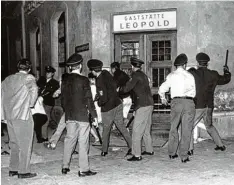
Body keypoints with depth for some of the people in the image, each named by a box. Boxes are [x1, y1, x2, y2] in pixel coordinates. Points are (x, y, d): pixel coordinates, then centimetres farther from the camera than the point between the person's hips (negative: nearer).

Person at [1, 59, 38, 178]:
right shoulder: (28, 78, -5)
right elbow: (34, 90, -19)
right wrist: (30, 104, -3)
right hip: (23, 115, -7)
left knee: (14, 143, 17)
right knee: (25, 144, 2)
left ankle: (13, 169, 22)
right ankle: (23, 171, 5)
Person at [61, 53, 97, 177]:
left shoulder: (65, 79, 4)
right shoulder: (83, 80, -10)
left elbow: (63, 98, 10)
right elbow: (89, 100, -10)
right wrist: (94, 116, -5)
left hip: (69, 115, 5)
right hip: (82, 115, -5)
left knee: (69, 139, 15)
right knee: (83, 142, 1)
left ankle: (65, 166, 21)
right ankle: (83, 169, 6)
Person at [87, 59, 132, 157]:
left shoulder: (99, 81, -23)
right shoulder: (106, 73, 0)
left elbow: (104, 98, -25)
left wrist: (99, 103, -3)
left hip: (108, 108, -7)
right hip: (117, 104, 7)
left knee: (106, 130, 10)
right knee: (121, 126, 13)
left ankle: (104, 150, 24)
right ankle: (131, 146, 10)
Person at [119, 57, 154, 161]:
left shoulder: (136, 75, -10)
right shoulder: (143, 75, 17)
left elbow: (126, 89, -12)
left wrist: (119, 89, 7)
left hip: (142, 106, -10)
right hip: (149, 104, 10)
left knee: (137, 131, -7)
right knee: (146, 129, 20)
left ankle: (137, 155, -6)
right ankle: (149, 150, 30)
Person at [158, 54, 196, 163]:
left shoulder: (171, 76, 6)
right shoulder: (190, 76, 7)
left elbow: (161, 89, 1)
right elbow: (193, 93, 11)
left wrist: (163, 98, 20)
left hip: (176, 102, 1)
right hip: (189, 102, 0)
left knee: (173, 128, 15)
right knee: (186, 130, 3)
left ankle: (172, 153, 20)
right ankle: (184, 156, 4)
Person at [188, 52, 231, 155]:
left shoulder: (193, 73, -11)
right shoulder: (213, 75, 2)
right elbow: (225, 79, 17)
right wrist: (226, 71, 37)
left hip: (198, 106, -5)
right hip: (209, 106, 5)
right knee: (209, 125, 25)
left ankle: (190, 149, -7)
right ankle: (220, 145, 31)